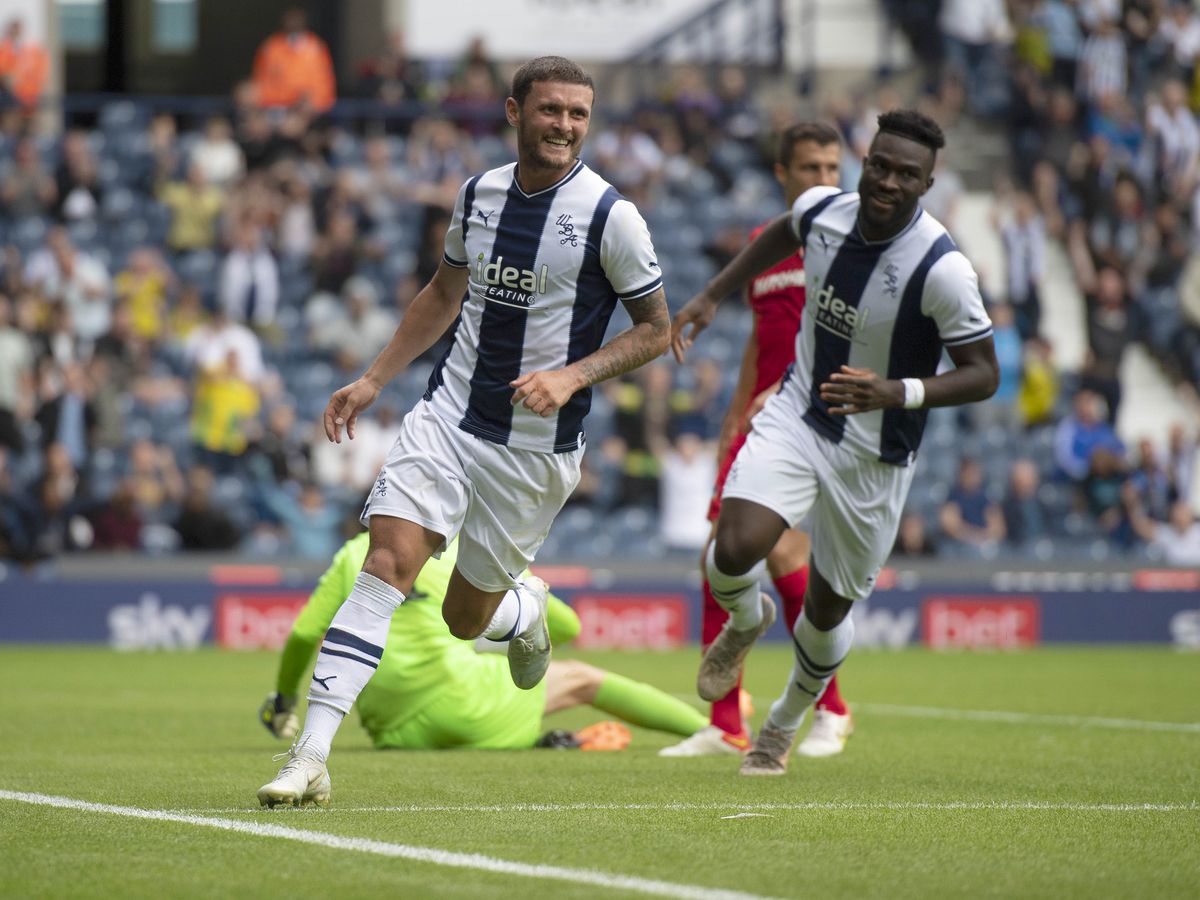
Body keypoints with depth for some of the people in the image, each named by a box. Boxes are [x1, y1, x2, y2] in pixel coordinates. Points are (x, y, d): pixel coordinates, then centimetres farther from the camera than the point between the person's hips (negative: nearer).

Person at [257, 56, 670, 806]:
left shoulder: (609, 215, -10)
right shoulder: (480, 194, 5)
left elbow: (656, 329, -3)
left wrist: (572, 377, -17)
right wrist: (374, 381, 17)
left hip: (537, 448, -3)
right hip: (449, 417, 3)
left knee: (466, 619, 6)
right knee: (389, 565, -16)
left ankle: (526, 610, 45)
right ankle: (312, 755, -19)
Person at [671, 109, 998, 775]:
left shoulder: (943, 269, -24)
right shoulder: (823, 208, -8)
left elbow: (982, 373, -18)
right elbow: (784, 233, 18)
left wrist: (897, 393, -34)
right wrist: (712, 296, 14)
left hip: (874, 457, -2)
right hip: (795, 418, 2)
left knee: (827, 611, 12)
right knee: (733, 552, -22)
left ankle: (784, 725, 44)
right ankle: (747, 621, 17)